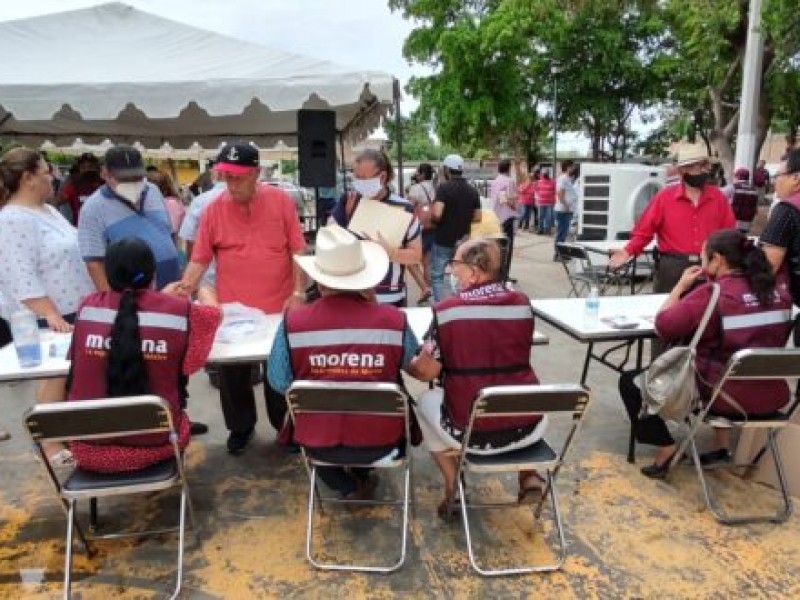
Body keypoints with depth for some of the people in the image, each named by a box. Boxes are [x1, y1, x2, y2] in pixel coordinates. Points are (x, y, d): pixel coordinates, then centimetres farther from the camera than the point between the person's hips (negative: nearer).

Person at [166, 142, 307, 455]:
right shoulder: (213, 209, -2)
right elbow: (200, 259, 1)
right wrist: (185, 286, -16)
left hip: (277, 307, -1)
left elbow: (298, 250, -3)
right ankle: (240, 427, 32)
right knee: (232, 373, 11)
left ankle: (286, 426, 31)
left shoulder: (281, 201, -5)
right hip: (230, 310, 1)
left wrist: (299, 291, -10)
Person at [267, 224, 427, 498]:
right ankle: (361, 476, 38)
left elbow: (279, 383, -5)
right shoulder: (394, 319, -17)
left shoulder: (293, 322, -18)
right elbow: (411, 364, 5)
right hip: (380, 440, 1)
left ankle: (347, 486, 26)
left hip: (318, 441, 0)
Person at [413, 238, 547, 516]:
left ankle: (454, 488, 19)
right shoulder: (522, 303, -2)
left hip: (470, 432, -3)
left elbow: (427, 372, -6)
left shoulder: (446, 310, -13)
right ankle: (528, 476, 26)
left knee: (426, 401, 28)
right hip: (527, 428, 3)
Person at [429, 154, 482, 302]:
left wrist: (429, 219, -4)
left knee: (437, 277, 6)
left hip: (443, 241, -5)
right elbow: (478, 218, 6)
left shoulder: (444, 188, -14)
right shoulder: (473, 191, 5)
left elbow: (437, 214, -25)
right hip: (463, 242, 5)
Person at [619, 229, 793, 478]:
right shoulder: (779, 288, 1)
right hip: (773, 396, 7)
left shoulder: (711, 293, -19)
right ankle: (722, 447, 36)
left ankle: (666, 447, 5)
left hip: (727, 397, -6)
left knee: (630, 381, 8)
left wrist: (681, 285, -3)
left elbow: (663, 325, -16)